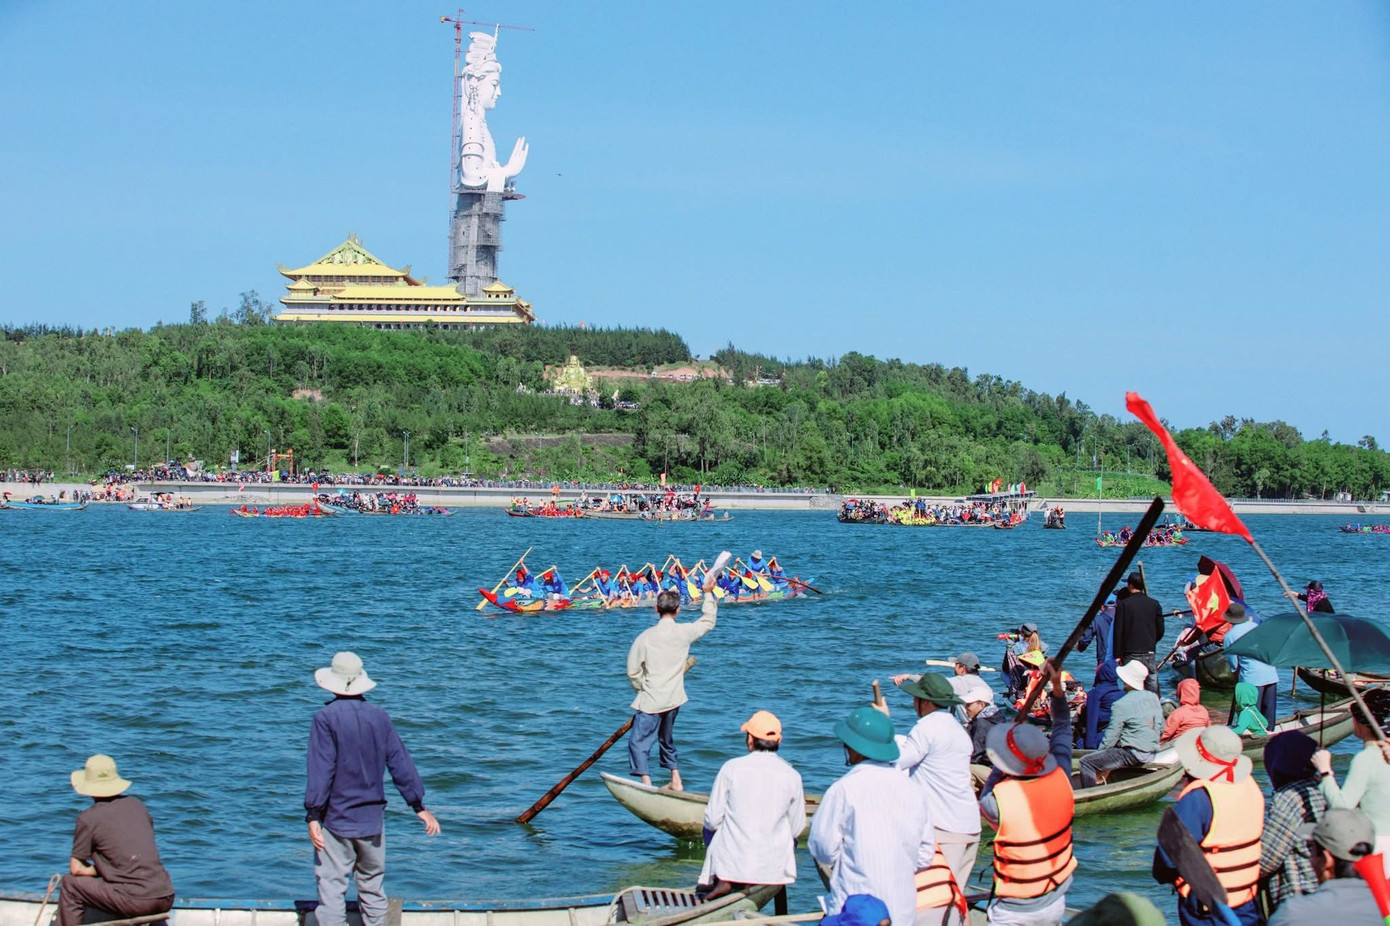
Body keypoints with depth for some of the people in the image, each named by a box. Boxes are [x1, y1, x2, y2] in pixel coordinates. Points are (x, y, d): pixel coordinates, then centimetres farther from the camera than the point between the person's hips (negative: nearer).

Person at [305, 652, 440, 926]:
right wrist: (419, 806, 14)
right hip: (372, 819, 4)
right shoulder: (380, 717, 3)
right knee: (372, 887, 14)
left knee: (331, 887, -3)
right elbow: (401, 764, 7)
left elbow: (320, 771, -14)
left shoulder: (326, 718, -11)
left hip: (336, 819, -4)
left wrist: (313, 816, -11)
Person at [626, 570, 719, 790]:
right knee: (667, 739, 24)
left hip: (650, 702, -5)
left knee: (639, 742, -4)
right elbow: (708, 621, 17)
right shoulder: (684, 632, -3)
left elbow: (633, 671, -9)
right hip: (674, 699, 6)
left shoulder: (645, 637, -14)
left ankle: (647, 785, -15)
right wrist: (708, 593, 23)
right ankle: (676, 780, 29)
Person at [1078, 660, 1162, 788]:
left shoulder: (1121, 705, -16)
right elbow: (1160, 726, 13)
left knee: (1087, 762, -8)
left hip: (1134, 754, -9)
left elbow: (1111, 736, -12)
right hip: (1152, 752, 9)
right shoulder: (1153, 697, 5)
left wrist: (1099, 751, 4)